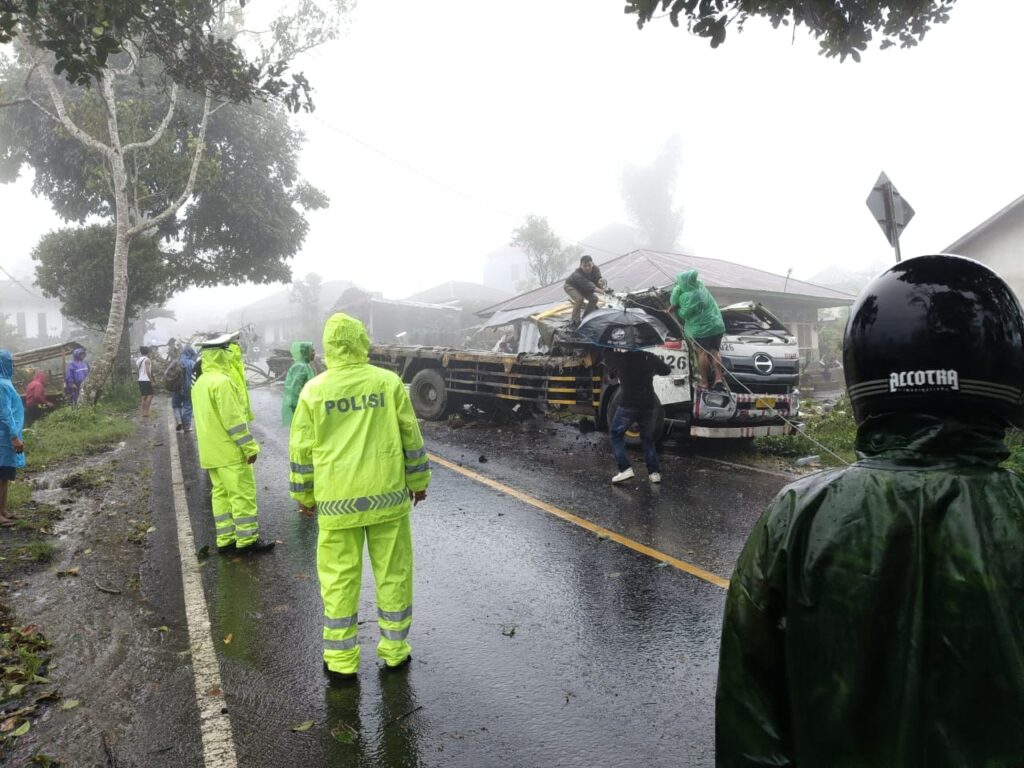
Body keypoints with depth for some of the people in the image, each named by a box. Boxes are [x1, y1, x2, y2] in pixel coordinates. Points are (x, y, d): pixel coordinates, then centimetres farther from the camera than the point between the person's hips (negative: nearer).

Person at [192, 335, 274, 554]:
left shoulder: (200, 383, 13)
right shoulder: (222, 381, -18)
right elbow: (234, 419, -21)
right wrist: (250, 446, -16)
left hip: (211, 452, 9)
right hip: (230, 451, -9)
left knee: (221, 493, 12)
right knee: (243, 494, -3)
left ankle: (225, 539, 15)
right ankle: (247, 540, 0)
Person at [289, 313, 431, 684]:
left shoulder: (314, 390, -2)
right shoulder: (389, 382, -3)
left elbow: (302, 448, 3)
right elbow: (411, 436, 2)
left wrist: (303, 494, 15)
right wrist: (418, 480, 13)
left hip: (337, 501, 0)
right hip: (388, 494, 0)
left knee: (339, 578, 9)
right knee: (393, 573, 12)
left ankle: (341, 660, 18)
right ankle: (395, 650, 23)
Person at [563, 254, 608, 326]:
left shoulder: (595, 269, -23)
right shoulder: (577, 274, -42)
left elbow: (598, 279, -31)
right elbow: (587, 285, -53)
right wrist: (600, 290, -65)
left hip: (583, 288, 7)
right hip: (571, 286, -6)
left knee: (594, 299, -7)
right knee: (579, 299, -30)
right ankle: (575, 320, -17)